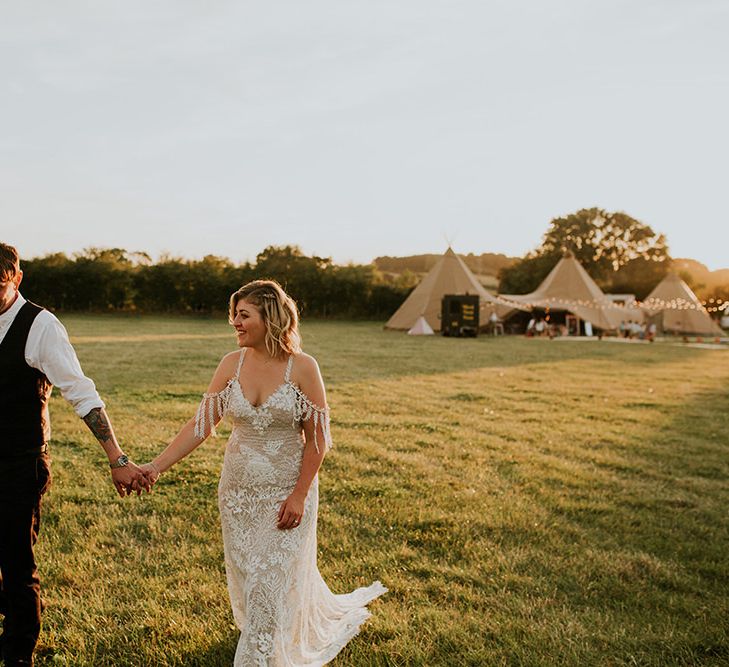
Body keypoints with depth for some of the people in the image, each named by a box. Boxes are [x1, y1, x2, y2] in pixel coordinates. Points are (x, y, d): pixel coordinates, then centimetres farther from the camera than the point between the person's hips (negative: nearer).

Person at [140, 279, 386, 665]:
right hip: (238, 489, 5)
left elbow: (316, 438, -11)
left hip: (286, 492, -5)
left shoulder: (302, 368, -15)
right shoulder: (232, 365, -4)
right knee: (247, 579, 19)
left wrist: (299, 495, -14)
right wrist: (156, 467, -11)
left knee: (270, 583, 1)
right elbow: (201, 424, -4)